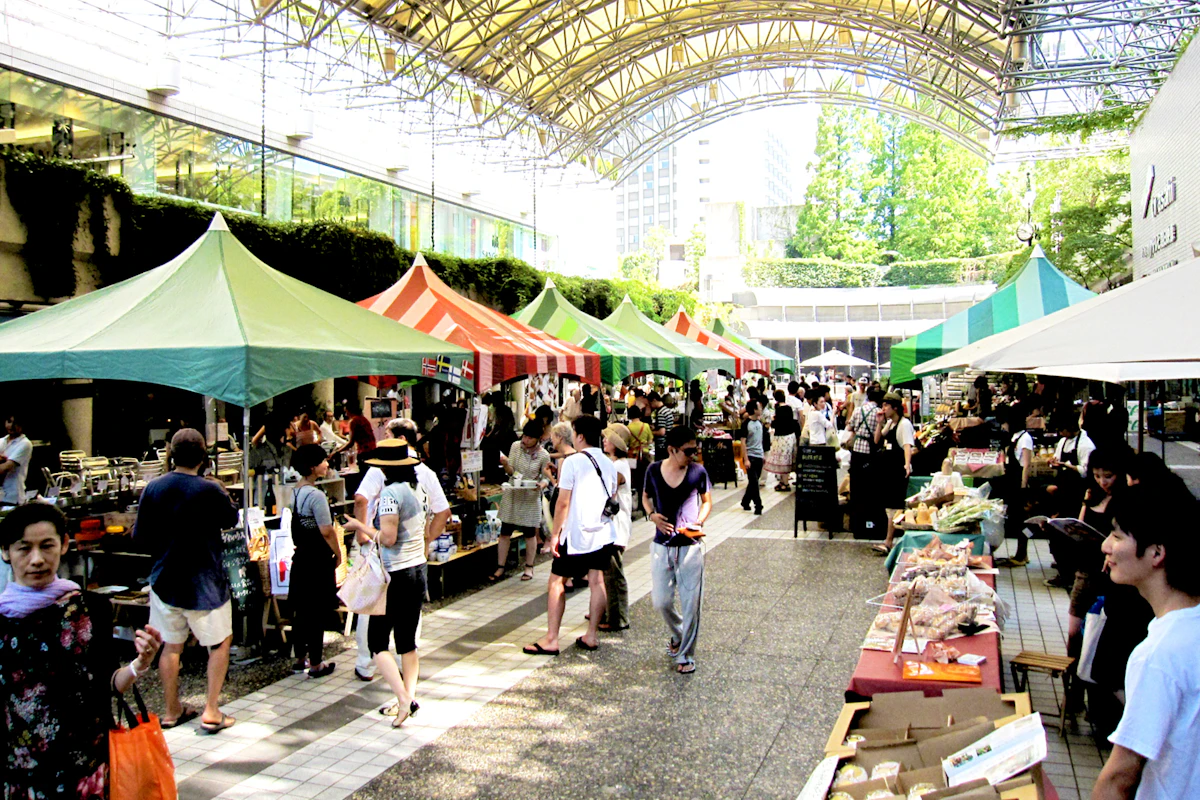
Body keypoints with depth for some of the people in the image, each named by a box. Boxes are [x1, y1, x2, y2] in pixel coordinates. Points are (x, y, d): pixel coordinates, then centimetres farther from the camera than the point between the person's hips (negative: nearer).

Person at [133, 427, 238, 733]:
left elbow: (139, 536, 1)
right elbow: (232, 520, 2)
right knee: (220, 643, 12)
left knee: (171, 645, 17)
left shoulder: (153, 488, -5)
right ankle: (211, 712, 9)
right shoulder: (210, 490, -17)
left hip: (165, 580, 4)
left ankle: (172, 711, 27)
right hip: (204, 582, -4)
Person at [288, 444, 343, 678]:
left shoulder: (295, 492, 6)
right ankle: (316, 664, 9)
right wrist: (338, 554, -7)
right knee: (318, 613, 1)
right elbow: (327, 531, -20)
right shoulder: (316, 495, -20)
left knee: (300, 611, 16)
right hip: (319, 561, -8)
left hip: (301, 558, 8)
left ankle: (300, 659, 27)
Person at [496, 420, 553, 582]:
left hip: (530, 498, -2)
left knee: (530, 534, 8)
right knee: (505, 533, 4)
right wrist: (505, 464, -24)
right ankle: (500, 568, 15)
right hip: (512, 495, 2)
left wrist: (541, 485, -24)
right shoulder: (515, 446, -2)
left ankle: (529, 567, 24)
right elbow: (511, 471, -3)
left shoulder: (543, 456, -9)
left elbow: (546, 478, -2)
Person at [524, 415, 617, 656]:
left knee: (557, 582, 1)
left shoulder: (572, 462, -10)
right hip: (603, 532, 6)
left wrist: (555, 533, -6)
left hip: (576, 532, -6)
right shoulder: (609, 464, 9)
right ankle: (591, 636, 12)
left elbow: (563, 502, -12)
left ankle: (551, 640, 1)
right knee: (597, 582, 9)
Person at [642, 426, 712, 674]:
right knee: (660, 601, 7)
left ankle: (686, 654, 15)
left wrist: (698, 522, -9)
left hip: (690, 546, -1)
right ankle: (678, 634, 37)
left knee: (690, 603, 0)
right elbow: (646, 497, 14)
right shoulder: (654, 470, -2)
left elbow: (707, 501, 9)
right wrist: (652, 515, -6)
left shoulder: (698, 472, -5)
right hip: (661, 545, 2)